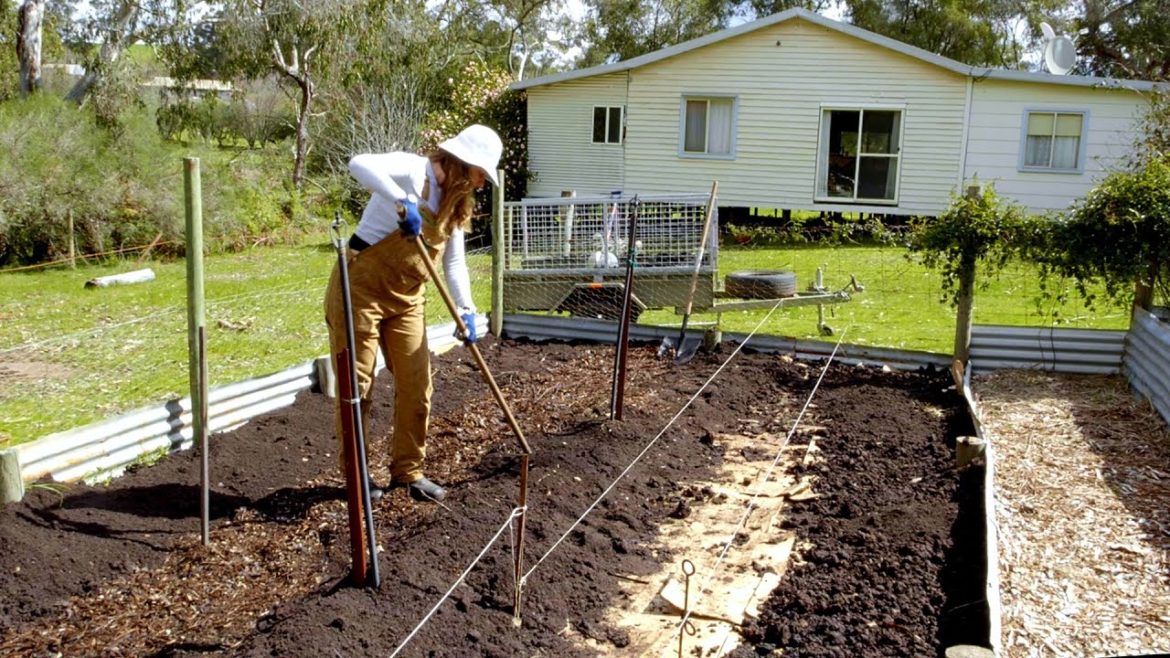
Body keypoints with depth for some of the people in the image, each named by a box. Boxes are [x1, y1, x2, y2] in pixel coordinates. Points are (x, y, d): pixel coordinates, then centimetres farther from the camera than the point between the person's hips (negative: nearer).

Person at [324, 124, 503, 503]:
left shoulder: (456, 203, 10)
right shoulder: (413, 170, -14)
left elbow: (454, 262, 8)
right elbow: (359, 165, -32)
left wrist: (466, 308, -4)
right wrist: (402, 203, -40)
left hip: (407, 299, 8)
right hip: (361, 290, -8)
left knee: (416, 386, 7)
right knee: (357, 386, 3)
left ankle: (408, 471, 22)